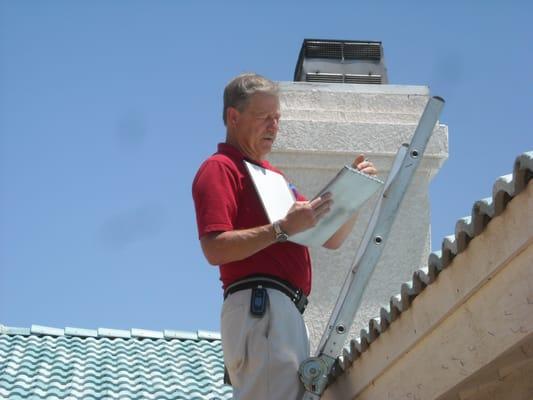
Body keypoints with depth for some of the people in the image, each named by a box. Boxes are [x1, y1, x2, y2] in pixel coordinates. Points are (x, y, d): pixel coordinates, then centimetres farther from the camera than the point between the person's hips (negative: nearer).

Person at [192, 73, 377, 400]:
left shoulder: (274, 175, 28)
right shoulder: (220, 168, 1)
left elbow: (332, 239, 25)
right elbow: (215, 248, -14)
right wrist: (284, 228, -17)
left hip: (288, 312, 9)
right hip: (258, 306, -9)